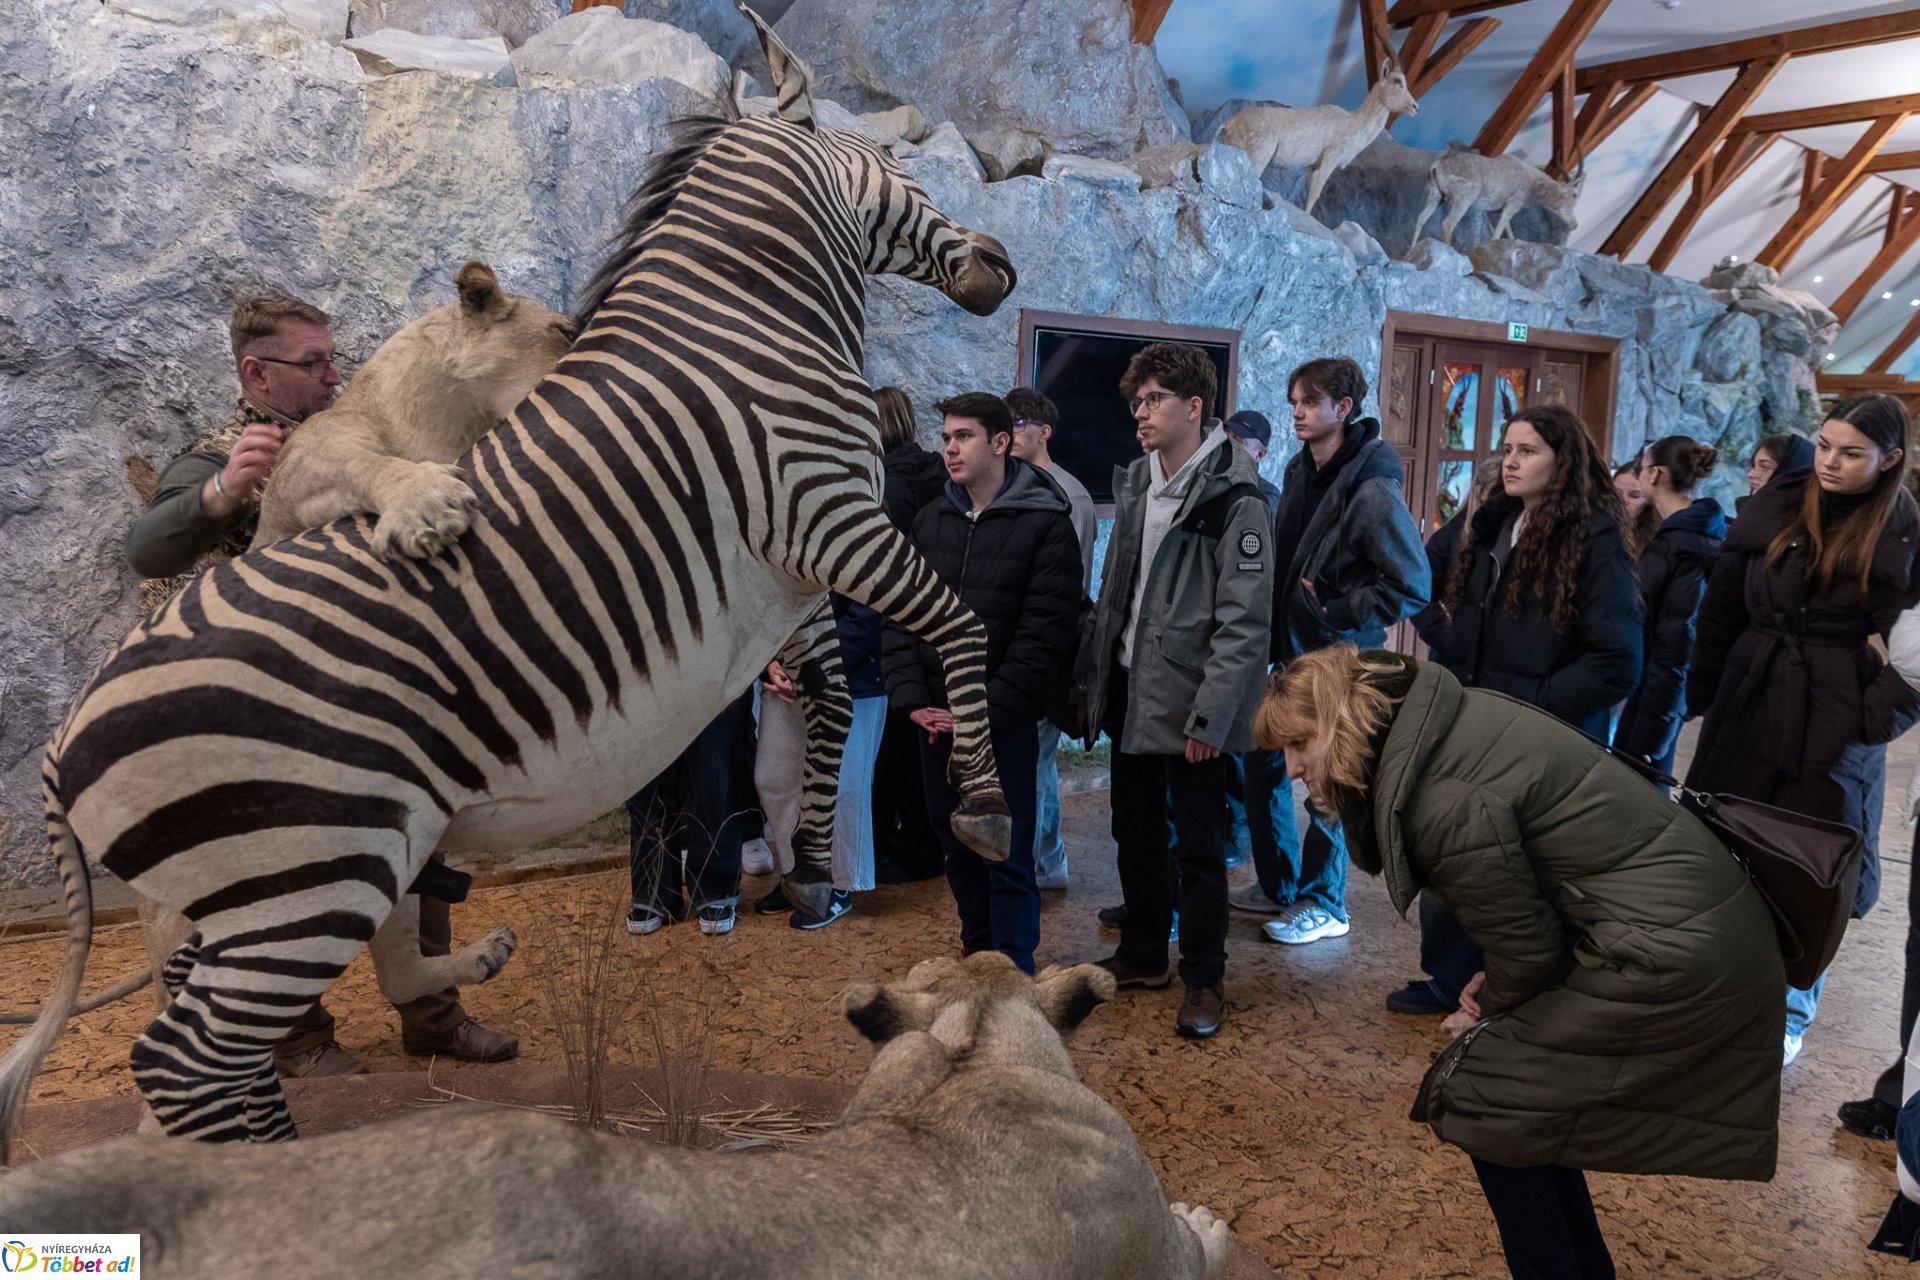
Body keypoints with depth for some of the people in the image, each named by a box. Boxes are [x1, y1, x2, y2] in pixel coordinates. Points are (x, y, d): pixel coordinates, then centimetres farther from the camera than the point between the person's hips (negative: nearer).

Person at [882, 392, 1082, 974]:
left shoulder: (1045, 523, -7)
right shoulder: (931, 519, 9)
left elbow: (1045, 631, -13)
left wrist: (987, 709, -18)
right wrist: (911, 697, -5)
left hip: (1005, 722, -5)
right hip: (937, 718, 5)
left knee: (1007, 856, 2)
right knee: (955, 841, 15)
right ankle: (977, 952, 33)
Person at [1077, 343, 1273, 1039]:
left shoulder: (1233, 500, -13)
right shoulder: (1135, 485, 11)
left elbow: (1244, 622, -18)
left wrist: (1209, 716, -22)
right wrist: (1093, 676, 10)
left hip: (1190, 707, -7)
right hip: (1130, 695, 7)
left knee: (1197, 845, 3)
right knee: (1136, 833, 18)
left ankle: (1204, 979, 18)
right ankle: (1142, 956, 34)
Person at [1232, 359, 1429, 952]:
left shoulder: (1372, 491, -19)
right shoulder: (1299, 471, 6)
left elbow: (1412, 586, -19)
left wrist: (1335, 610, -16)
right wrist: (1277, 623, 10)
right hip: (1289, 650, 8)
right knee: (1264, 764, 15)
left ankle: (1323, 905, 20)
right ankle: (1278, 885, 32)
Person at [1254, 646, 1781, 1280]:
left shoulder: (1441, 800, -24)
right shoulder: (1450, 712, 4)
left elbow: (1526, 943, -12)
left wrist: (1491, 1008, 8)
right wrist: (1496, 986, 13)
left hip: (1670, 961, -9)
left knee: (1482, 1097, 2)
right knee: (1531, 1091, 19)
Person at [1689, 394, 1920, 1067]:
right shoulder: (1776, 506, 3)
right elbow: (1722, 606, 8)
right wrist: (1702, 695, 6)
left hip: (1838, 723, -3)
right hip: (1749, 705, 3)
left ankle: (1790, 1016, 23)